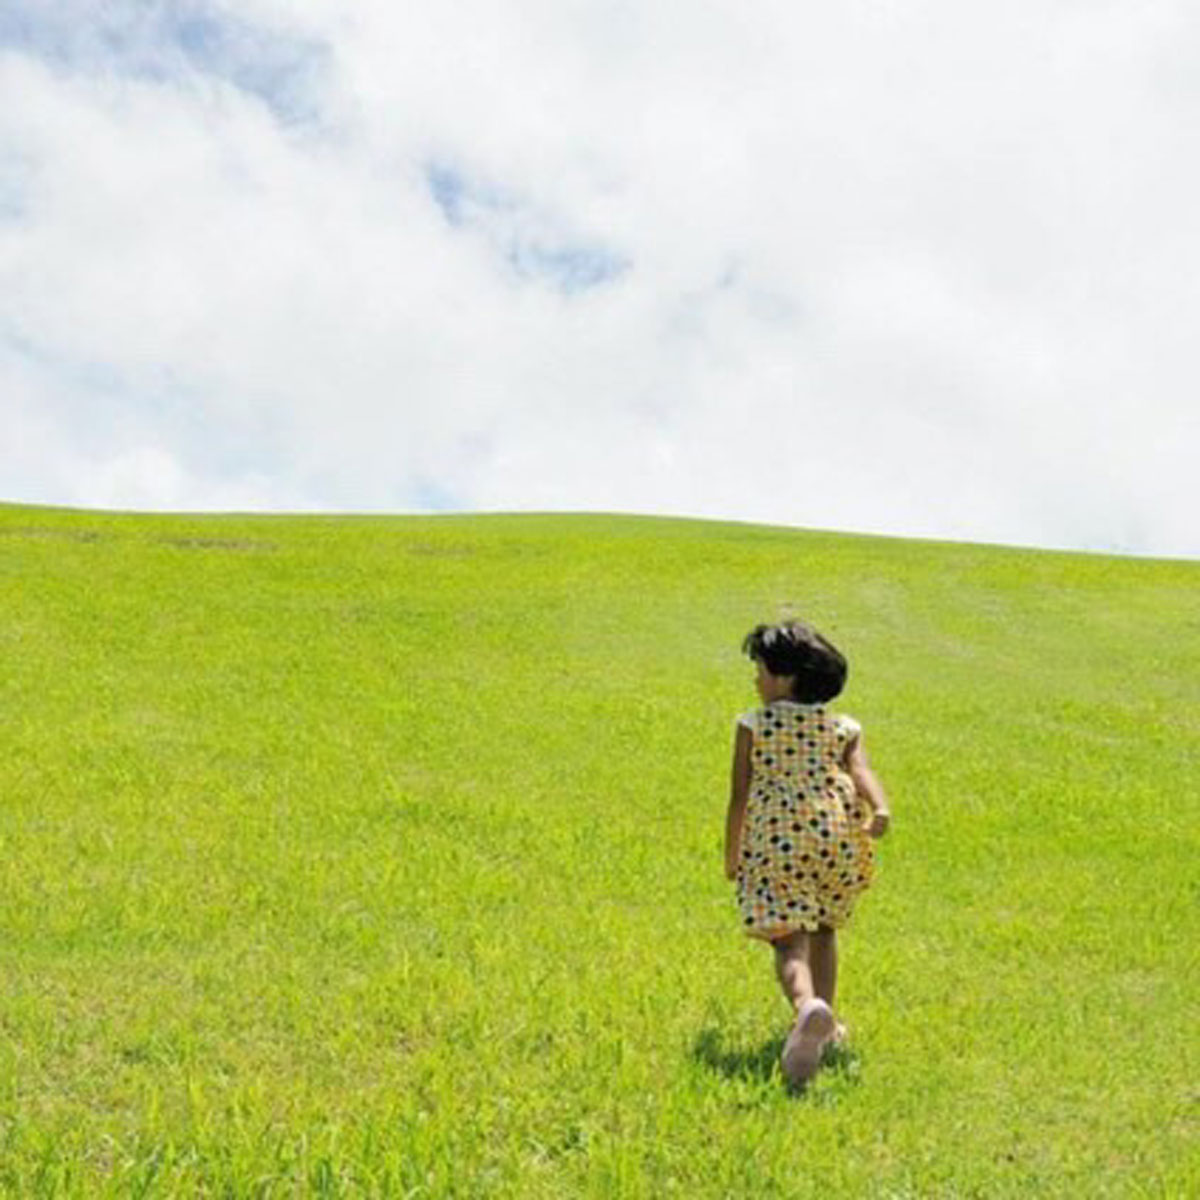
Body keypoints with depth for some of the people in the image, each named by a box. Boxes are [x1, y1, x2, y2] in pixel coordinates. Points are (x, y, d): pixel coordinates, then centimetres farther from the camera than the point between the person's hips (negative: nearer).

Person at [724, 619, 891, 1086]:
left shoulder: (753, 726, 7)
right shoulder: (844, 728, 15)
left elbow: (740, 795, 3)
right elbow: (862, 772, -5)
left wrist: (731, 855, 12)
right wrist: (880, 810, -22)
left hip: (774, 837, -4)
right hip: (837, 835, 4)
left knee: (789, 939, -10)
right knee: (823, 930, 24)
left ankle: (809, 1008, -39)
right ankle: (825, 1025, 28)